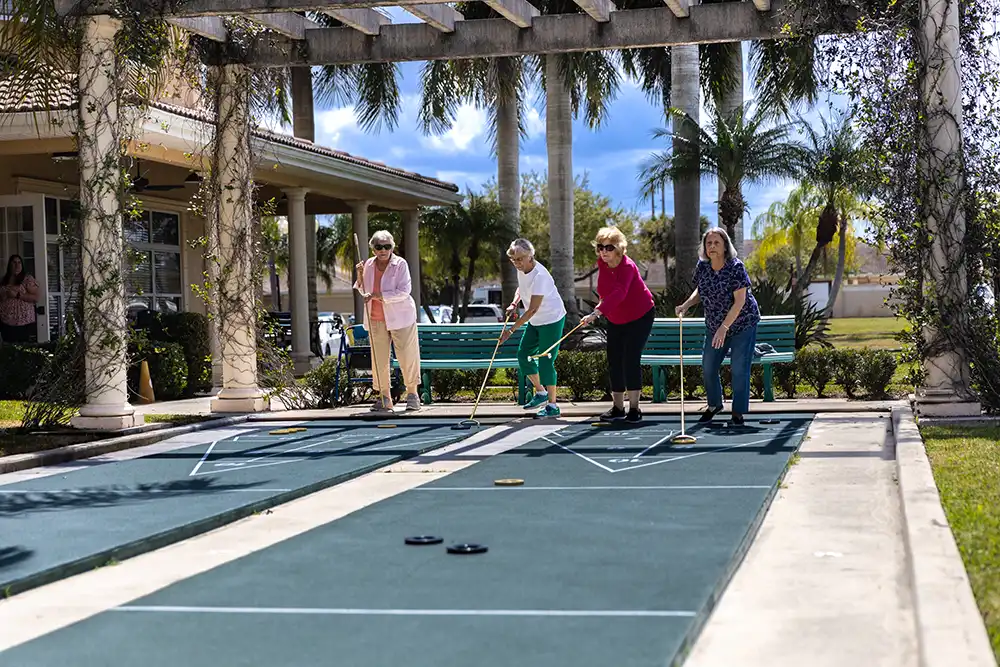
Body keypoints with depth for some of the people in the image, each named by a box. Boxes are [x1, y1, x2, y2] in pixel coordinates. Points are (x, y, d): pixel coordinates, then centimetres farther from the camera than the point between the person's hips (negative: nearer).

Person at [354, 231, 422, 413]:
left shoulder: (400, 264, -7)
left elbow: (404, 291, -16)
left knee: (407, 356, -2)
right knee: (379, 359, 2)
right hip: (375, 319, 4)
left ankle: (412, 395, 12)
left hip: (400, 317, -4)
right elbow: (363, 292, 15)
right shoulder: (368, 265, 6)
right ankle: (383, 397, 10)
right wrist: (360, 276, -3)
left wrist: (380, 295, -22)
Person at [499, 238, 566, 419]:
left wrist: (511, 330, -26)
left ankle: (552, 405, 0)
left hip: (552, 320, -9)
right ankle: (541, 392, 26)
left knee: (545, 360, -9)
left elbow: (532, 310, -27)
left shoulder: (539, 275, -28)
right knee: (523, 354, 8)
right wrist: (514, 304, -1)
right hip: (535, 321, 9)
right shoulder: (521, 270, -2)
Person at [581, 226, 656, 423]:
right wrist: (602, 302, 1)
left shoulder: (627, 266, -28)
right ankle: (618, 407, 12)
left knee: (630, 360, -14)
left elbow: (619, 293, -45)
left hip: (639, 317, -7)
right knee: (614, 362, 4)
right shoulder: (602, 264, -6)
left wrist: (597, 313, -56)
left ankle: (634, 408, -6)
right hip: (615, 320, 7)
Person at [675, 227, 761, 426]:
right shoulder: (702, 266, -5)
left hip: (742, 324, -5)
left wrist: (724, 327, -27)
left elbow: (740, 301, -23)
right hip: (714, 325, 6)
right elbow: (700, 291, 11)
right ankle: (714, 404, 31)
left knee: (739, 369, -6)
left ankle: (738, 412, 8)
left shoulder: (736, 267, -21)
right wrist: (686, 305, -9)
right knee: (708, 366, 8)